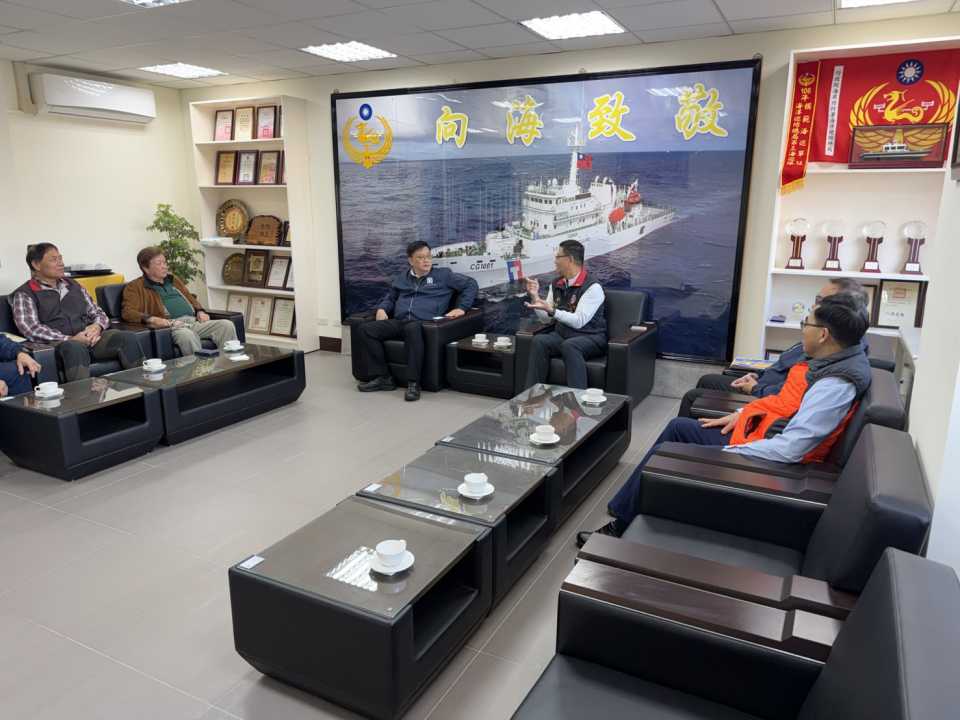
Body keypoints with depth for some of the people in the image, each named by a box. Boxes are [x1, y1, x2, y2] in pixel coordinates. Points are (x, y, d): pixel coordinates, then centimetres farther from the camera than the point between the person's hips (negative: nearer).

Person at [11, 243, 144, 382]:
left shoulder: (74, 285, 24)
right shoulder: (24, 294, 7)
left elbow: (98, 313, 23)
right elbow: (31, 330, -6)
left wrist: (97, 326, -2)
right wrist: (70, 339, -17)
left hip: (89, 338, 5)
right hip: (58, 343, -4)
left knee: (128, 338, -25)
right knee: (75, 348, -41)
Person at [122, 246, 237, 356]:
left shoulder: (173, 279, 29)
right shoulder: (135, 287, 10)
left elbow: (190, 298, 36)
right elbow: (127, 312, -2)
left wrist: (200, 311, 13)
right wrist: (151, 319, -21)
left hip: (194, 321, 6)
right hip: (171, 325, -6)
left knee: (227, 325, -20)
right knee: (187, 335, -41)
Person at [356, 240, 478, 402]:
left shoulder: (443, 275, 13)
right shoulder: (402, 278, 26)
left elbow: (471, 284, 11)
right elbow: (389, 297, 36)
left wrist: (461, 308, -1)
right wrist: (382, 308, 13)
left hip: (423, 323, -5)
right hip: (398, 322, 5)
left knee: (412, 329, -42)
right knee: (366, 329, -19)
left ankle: (413, 383, -36)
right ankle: (383, 377, -16)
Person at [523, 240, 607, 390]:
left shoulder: (592, 287, -14)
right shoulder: (556, 284, 7)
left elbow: (578, 321, -22)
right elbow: (545, 317, 9)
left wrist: (552, 311, -32)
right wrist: (535, 296, -4)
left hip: (591, 338, -5)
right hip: (562, 335, 6)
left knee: (569, 345, -37)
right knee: (539, 340, -23)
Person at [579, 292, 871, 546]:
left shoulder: (835, 387, -29)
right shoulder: (832, 358, -1)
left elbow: (789, 449, -34)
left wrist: (725, 454, -25)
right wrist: (740, 414, 6)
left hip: (761, 457, -9)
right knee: (678, 427, 13)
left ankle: (622, 527, 13)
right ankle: (625, 510, 21)